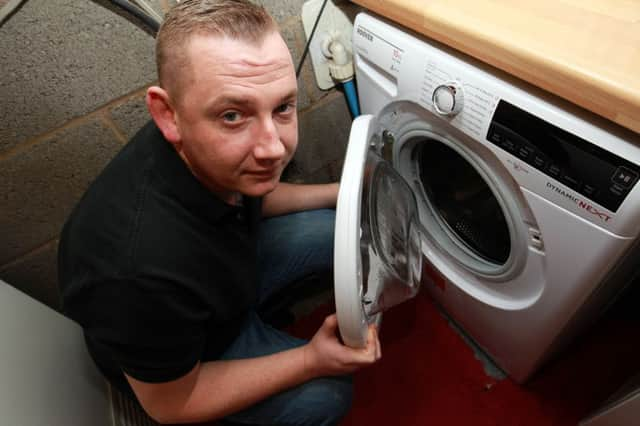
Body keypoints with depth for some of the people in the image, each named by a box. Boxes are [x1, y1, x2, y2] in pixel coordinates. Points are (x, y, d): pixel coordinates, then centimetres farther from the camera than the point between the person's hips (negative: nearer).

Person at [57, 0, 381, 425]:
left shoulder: (211, 158, -25)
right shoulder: (145, 269, -45)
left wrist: (339, 192, -7)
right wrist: (312, 359, -26)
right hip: (175, 354, -5)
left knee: (341, 229, 1)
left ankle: (260, 314, 22)